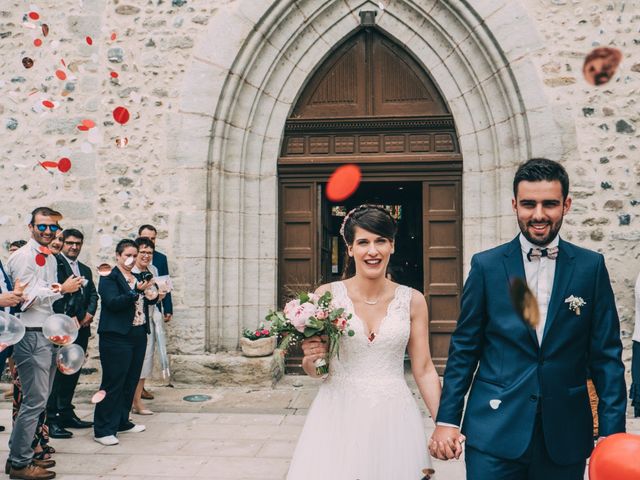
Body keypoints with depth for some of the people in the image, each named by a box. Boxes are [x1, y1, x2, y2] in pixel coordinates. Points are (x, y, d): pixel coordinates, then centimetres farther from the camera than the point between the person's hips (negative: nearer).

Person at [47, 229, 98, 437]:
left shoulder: (85, 270, 20)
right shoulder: (54, 263, -5)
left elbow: (93, 294, 16)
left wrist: (90, 313, -3)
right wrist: (68, 319, -15)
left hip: (81, 327, 7)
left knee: (73, 371, 12)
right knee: (58, 371, -6)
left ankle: (66, 413, 21)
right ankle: (52, 419, -1)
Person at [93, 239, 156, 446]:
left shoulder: (137, 278, 16)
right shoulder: (109, 277, -6)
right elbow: (113, 302, -18)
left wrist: (154, 296, 0)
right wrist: (136, 291, -27)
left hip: (138, 336, 8)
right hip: (117, 337, -7)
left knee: (130, 382, 13)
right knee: (113, 383, -5)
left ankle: (122, 422, 25)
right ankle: (103, 430, 2)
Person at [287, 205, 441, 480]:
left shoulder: (412, 301, 0)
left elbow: (424, 370, 4)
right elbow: (314, 370, 6)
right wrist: (312, 359, -15)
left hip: (393, 419, 1)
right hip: (337, 418, -1)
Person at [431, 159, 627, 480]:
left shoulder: (591, 267, 1)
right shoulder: (486, 265, -1)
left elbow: (606, 354, 2)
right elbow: (464, 348, 1)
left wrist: (612, 432, -3)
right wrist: (446, 419, -2)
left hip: (565, 434, 1)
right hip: (495, 431, -1)